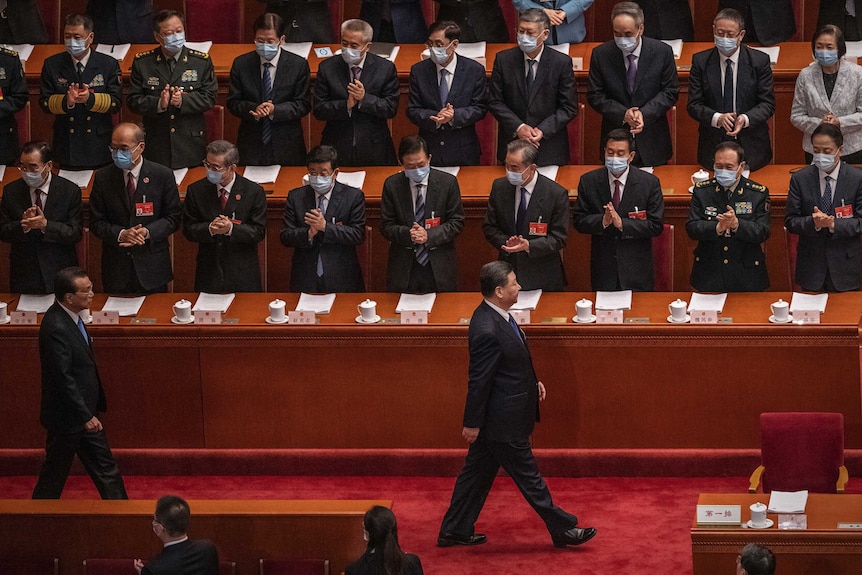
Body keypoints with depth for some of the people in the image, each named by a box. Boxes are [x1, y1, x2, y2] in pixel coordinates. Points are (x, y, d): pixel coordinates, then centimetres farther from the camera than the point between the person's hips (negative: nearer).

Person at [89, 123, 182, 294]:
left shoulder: (163, 175, -3)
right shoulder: (103, 177, 0)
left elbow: (173, 217, 0)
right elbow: (96, 222, 1)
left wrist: (147, 232, -17)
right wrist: (120, 234, -17)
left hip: (152, 267, -1)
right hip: (116, 268, 1)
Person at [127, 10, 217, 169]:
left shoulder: (202, 61, 2)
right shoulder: (142, 63, 2)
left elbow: (209, 98, -1)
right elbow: (133, 101, -1)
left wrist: (183, 100, -20)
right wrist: (158, 104, -20)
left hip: (190, 143, 0)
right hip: (155, 145, 0)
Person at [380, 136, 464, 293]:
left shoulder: (448, 182, -3)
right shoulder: (392, 185, 0)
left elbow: (457, 222, -2)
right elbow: (386, 226, 1)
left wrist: (429, 235, -18)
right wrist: (407, 234, -20)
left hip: (439, 267, -1)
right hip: (403, 268, 1)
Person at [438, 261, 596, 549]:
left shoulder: (496, 315, 3)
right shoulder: (487, 331, -29)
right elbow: (478, 380, -22)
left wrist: (532, 382, 11)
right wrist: (472, 423, -16)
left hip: (495, 417, 10)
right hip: (504, 421, -10)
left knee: (477, 473, 17)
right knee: (529, 477, 5)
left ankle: (454, 531, 26)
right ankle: (562, 529, 16)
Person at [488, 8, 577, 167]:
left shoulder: (562, 63, -6)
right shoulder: (503, 60, -2)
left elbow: (569, 107, -4)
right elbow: (495, 102, 0)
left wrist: (543, 130, -16)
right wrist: (518, 127, -14)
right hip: (511, 144, 1)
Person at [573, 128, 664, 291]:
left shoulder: (649, 183, -6)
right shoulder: (589, 181, -1)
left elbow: (655, 226, -8)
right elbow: (579, 222, -1)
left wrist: (622, 224, -21)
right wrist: (602, 221, -22)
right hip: (603, 269, 1)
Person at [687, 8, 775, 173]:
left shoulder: (759, 61, -3)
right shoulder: (700, 61, -1)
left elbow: (768, 104, -1)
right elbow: (694, 105, -2)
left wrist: (746, 119, -21)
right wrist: (717, 118, -21)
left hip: (751, 146, 0)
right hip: (712, 145, 0)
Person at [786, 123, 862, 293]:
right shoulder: (800, 179, -1)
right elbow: (790, 222, -2)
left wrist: (834, 224, -23)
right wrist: (813, 222, -21)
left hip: (845, 266, -1)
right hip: (811, 266, 1)